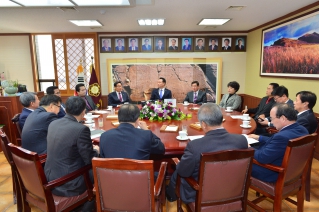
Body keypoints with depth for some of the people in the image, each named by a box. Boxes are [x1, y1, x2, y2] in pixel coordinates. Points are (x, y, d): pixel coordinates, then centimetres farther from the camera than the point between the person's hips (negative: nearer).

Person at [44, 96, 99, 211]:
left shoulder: (53, 124, 1)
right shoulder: (81, 129, -22)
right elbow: (89, 160, -15)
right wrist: (95, 151, 7)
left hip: (49, 178, 7)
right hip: (68, 183, -7)